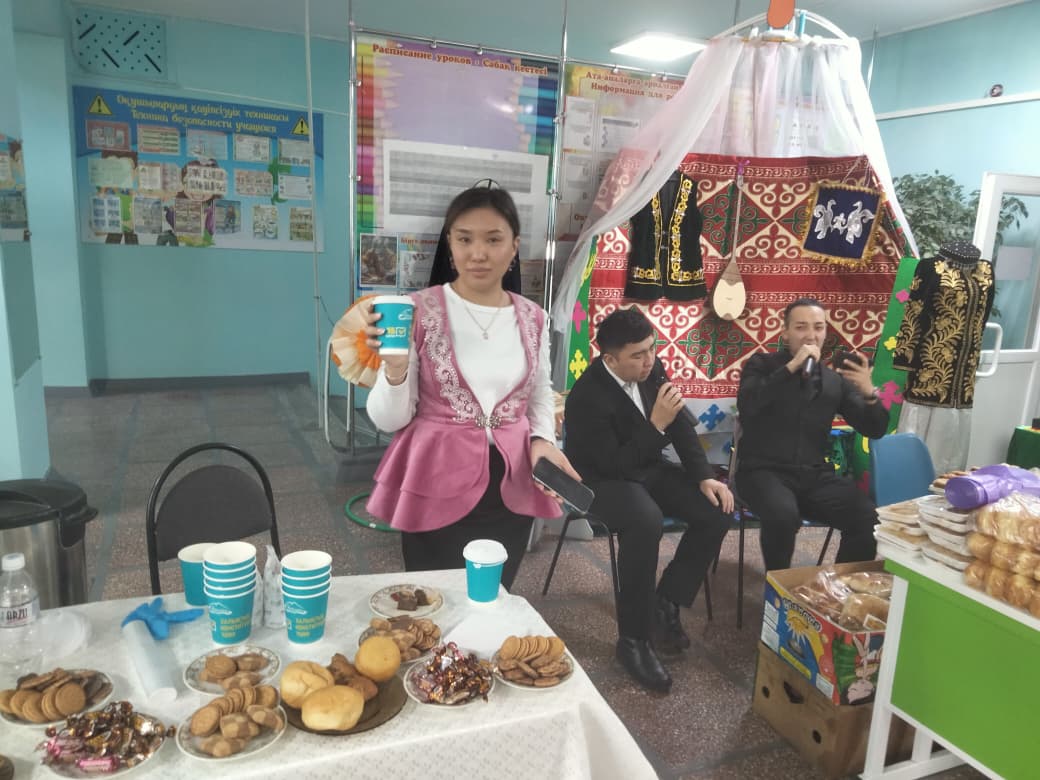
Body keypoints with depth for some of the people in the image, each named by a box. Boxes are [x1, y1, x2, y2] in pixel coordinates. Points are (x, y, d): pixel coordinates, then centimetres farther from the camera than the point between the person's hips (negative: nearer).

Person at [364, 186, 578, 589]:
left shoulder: (533, 319, 3)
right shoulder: (419, 312, -8)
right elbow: (389, 419, -7)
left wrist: (543, 441, -2)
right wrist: (395, 368, -26)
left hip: (510, 490, 4)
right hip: (436, 489, -3)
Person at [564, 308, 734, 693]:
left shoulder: (652, 370, -7)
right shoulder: (587, 397, -27)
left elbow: (682, 426, 2)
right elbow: (615, 464, -28)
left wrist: (706, 476, -7)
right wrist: (657, 424, -34)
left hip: (648, 467, 7)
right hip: (603, 478, -7)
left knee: (717, 511, -10)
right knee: (646, 523, -37)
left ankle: (666, 604, 5)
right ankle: (634, 639, -20)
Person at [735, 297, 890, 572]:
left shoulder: (835, 379, 14)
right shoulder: (762, 364, 5)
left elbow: (875, 430, 9)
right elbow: (746, 406, -15)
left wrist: (868, 391, -11)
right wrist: (792, 367, -17)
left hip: (815, 474, 4)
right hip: (764, 471, -4)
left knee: (870, 519, -20)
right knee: (783, 515, -34)